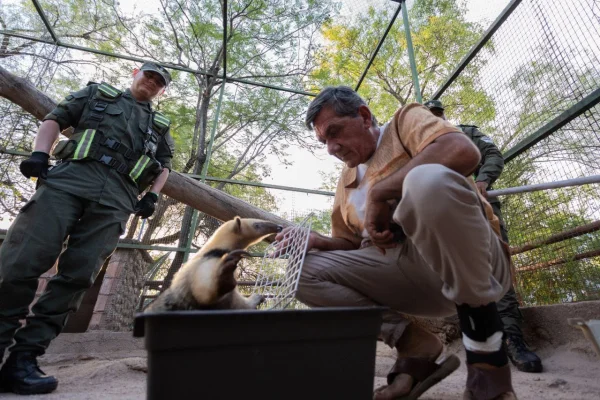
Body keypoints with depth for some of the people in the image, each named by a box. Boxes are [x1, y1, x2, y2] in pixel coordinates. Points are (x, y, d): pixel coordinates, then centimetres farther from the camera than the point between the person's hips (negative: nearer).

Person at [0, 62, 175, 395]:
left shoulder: (160, 126, 29)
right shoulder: (98, 92, 26)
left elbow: (164, 165, 29)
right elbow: (55, 118, 19)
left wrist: (152, 196, 10)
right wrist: (39, 152, -1)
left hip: (117, 197, 1)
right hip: (70, 176, 0)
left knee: (78, 274, -9)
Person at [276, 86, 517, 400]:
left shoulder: (405, 120, 3)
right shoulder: (345, 185, 19)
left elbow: (463, 152, -19)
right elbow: (350, 245, 21)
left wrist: (378, 193, -16)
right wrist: (317, 242, 0)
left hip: (470, 262, -5)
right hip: (408, 274, 6)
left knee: (429, 180, -34)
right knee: (306, 272, -4)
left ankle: (485, 349, -18)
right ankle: (417, 349, -4)